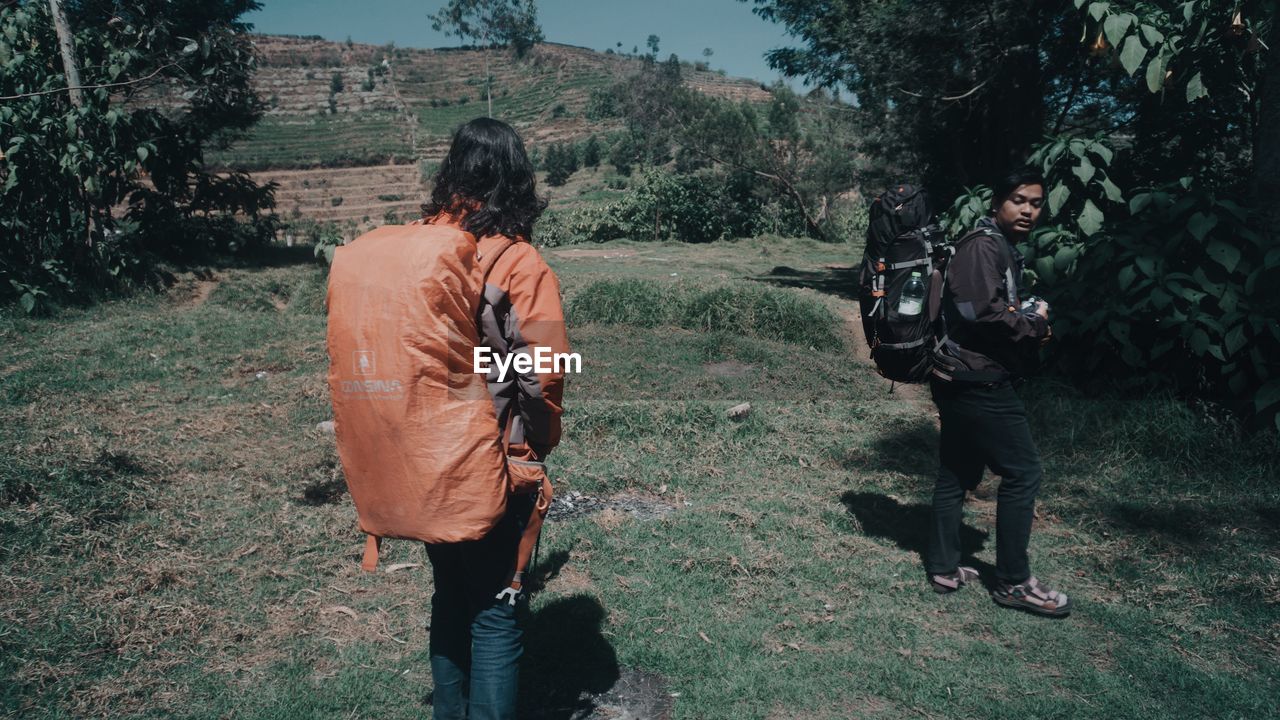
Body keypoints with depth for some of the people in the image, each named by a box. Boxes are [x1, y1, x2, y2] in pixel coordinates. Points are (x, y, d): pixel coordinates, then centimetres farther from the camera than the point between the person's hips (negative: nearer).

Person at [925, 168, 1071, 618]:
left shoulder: (1004, 248, 20)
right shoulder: (984, 245, -13)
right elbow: (981, 311, -24)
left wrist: (1030, 323, 6)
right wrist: (1034, 325, -10)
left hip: (964, 381, 10)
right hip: (978, 382, -10)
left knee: (958, 473, 13)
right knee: (1022, 472, -3)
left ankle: (943, 568, 22)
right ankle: (1014, 582, 7)